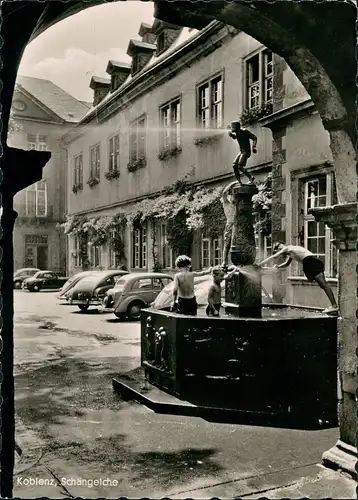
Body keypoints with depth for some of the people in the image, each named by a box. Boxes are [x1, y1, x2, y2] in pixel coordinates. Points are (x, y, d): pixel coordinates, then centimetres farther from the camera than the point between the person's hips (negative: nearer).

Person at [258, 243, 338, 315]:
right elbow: (286, 264, 42)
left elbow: (273, 257, 2)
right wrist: (278, 267, 24)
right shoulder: (290, 252, 28)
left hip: (311, 260, -9)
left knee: (323, 283, -14)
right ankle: (334, 306, 4)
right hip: (315, 261, 9)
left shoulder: (286, 248, 1)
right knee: (323, 284, 6)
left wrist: (258, 264, 7)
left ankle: (334, 305, -20)